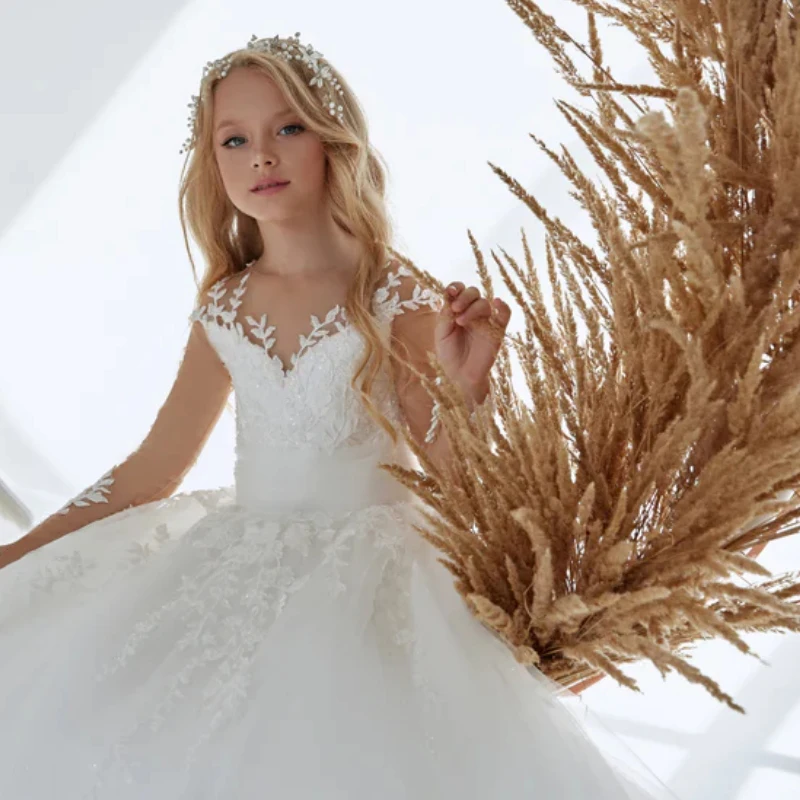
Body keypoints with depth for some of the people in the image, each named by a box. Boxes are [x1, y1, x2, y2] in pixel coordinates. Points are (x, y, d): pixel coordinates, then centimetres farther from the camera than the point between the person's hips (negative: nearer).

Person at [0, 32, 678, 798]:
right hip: (238, 572, 5)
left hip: (363, 577, -4)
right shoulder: (224, 309, 4)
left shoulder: (398, 299, -10)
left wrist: (470, 383, -27)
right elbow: (149, 473, 10)